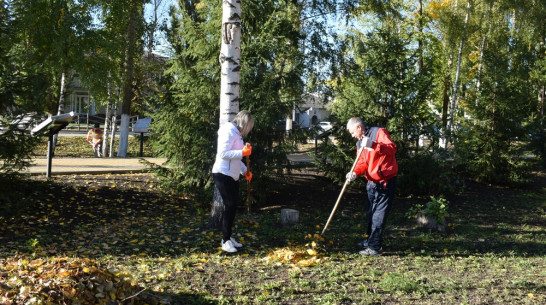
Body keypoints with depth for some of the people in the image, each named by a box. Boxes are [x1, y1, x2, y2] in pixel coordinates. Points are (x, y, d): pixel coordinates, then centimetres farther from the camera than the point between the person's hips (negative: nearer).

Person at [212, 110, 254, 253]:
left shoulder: (236, 133, 15)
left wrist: (244, 170, 12)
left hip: (232, 176, 10)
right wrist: (242, 153, -25)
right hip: (223, 174, -10)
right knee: (230, 206, -10)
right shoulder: (229, 132, -15)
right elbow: (223, 153, -23)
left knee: (232, 206, 12)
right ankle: (226, 241, -3)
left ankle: (228, 237, 22)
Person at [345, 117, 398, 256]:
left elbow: (392, 148, -26)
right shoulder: (360, 143, 14)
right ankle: (371, 240, 35)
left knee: (378, 215, -7)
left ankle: (374, 247, -4)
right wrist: (355, 173, -10)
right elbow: (362, 163, 11)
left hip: (385, 181, -9)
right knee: (370, 214, 19)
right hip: (372, 182, 9)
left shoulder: (379, 132, -12)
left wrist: (373, 145, -38)